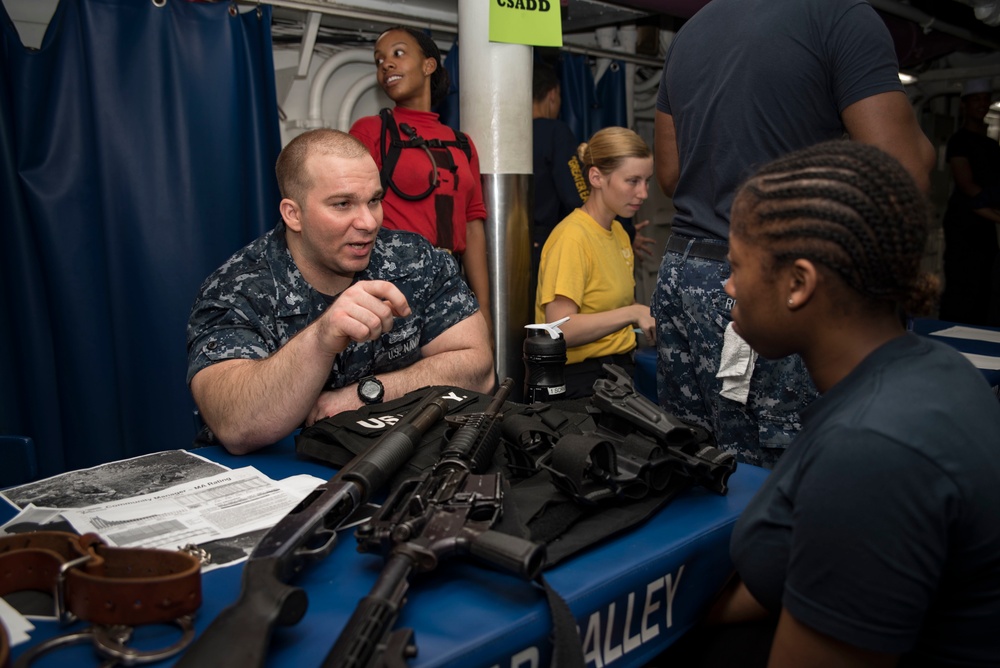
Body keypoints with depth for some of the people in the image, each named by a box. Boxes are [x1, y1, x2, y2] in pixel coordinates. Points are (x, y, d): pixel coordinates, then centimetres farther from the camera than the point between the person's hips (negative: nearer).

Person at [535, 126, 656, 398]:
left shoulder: (618, 232, 15)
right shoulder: (572, 238, -13)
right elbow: (561, 329, -21)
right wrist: (633, 313, -22)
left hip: (622, 366, 8)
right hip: (582, 378, -8)